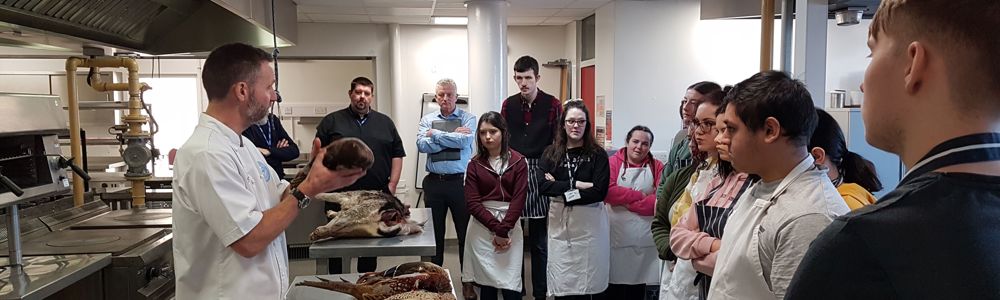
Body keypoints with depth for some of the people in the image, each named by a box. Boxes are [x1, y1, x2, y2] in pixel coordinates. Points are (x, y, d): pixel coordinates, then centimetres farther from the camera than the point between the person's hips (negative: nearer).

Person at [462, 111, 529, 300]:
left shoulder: (518, 162, 2)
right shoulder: (475, 164, 5)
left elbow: (519, 199, -5)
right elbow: (473, 203, -3)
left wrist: (503, 230, -11)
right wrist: (495, 228, -12)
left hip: (511, 227, -1)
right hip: (482, 228, 1)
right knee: (486, 284, 3)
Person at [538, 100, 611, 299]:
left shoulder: (597, 154, -1)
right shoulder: (551, 153, 5)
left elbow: (599, 192, -11)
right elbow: (542, 186, -7)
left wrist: (561, 189, -11)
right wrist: (576, 185, -15)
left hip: (590, 225, -2)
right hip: (560, 224, 2)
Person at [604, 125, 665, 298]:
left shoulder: (657, 167, 5)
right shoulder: (613, 162, 1)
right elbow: (608, 191, -14)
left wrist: (625, 200, -11)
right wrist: (640, 195, -12)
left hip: (644, 238, 1)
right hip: (617, 235, -1)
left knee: (638, 287, 9)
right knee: (614, 286, 5)